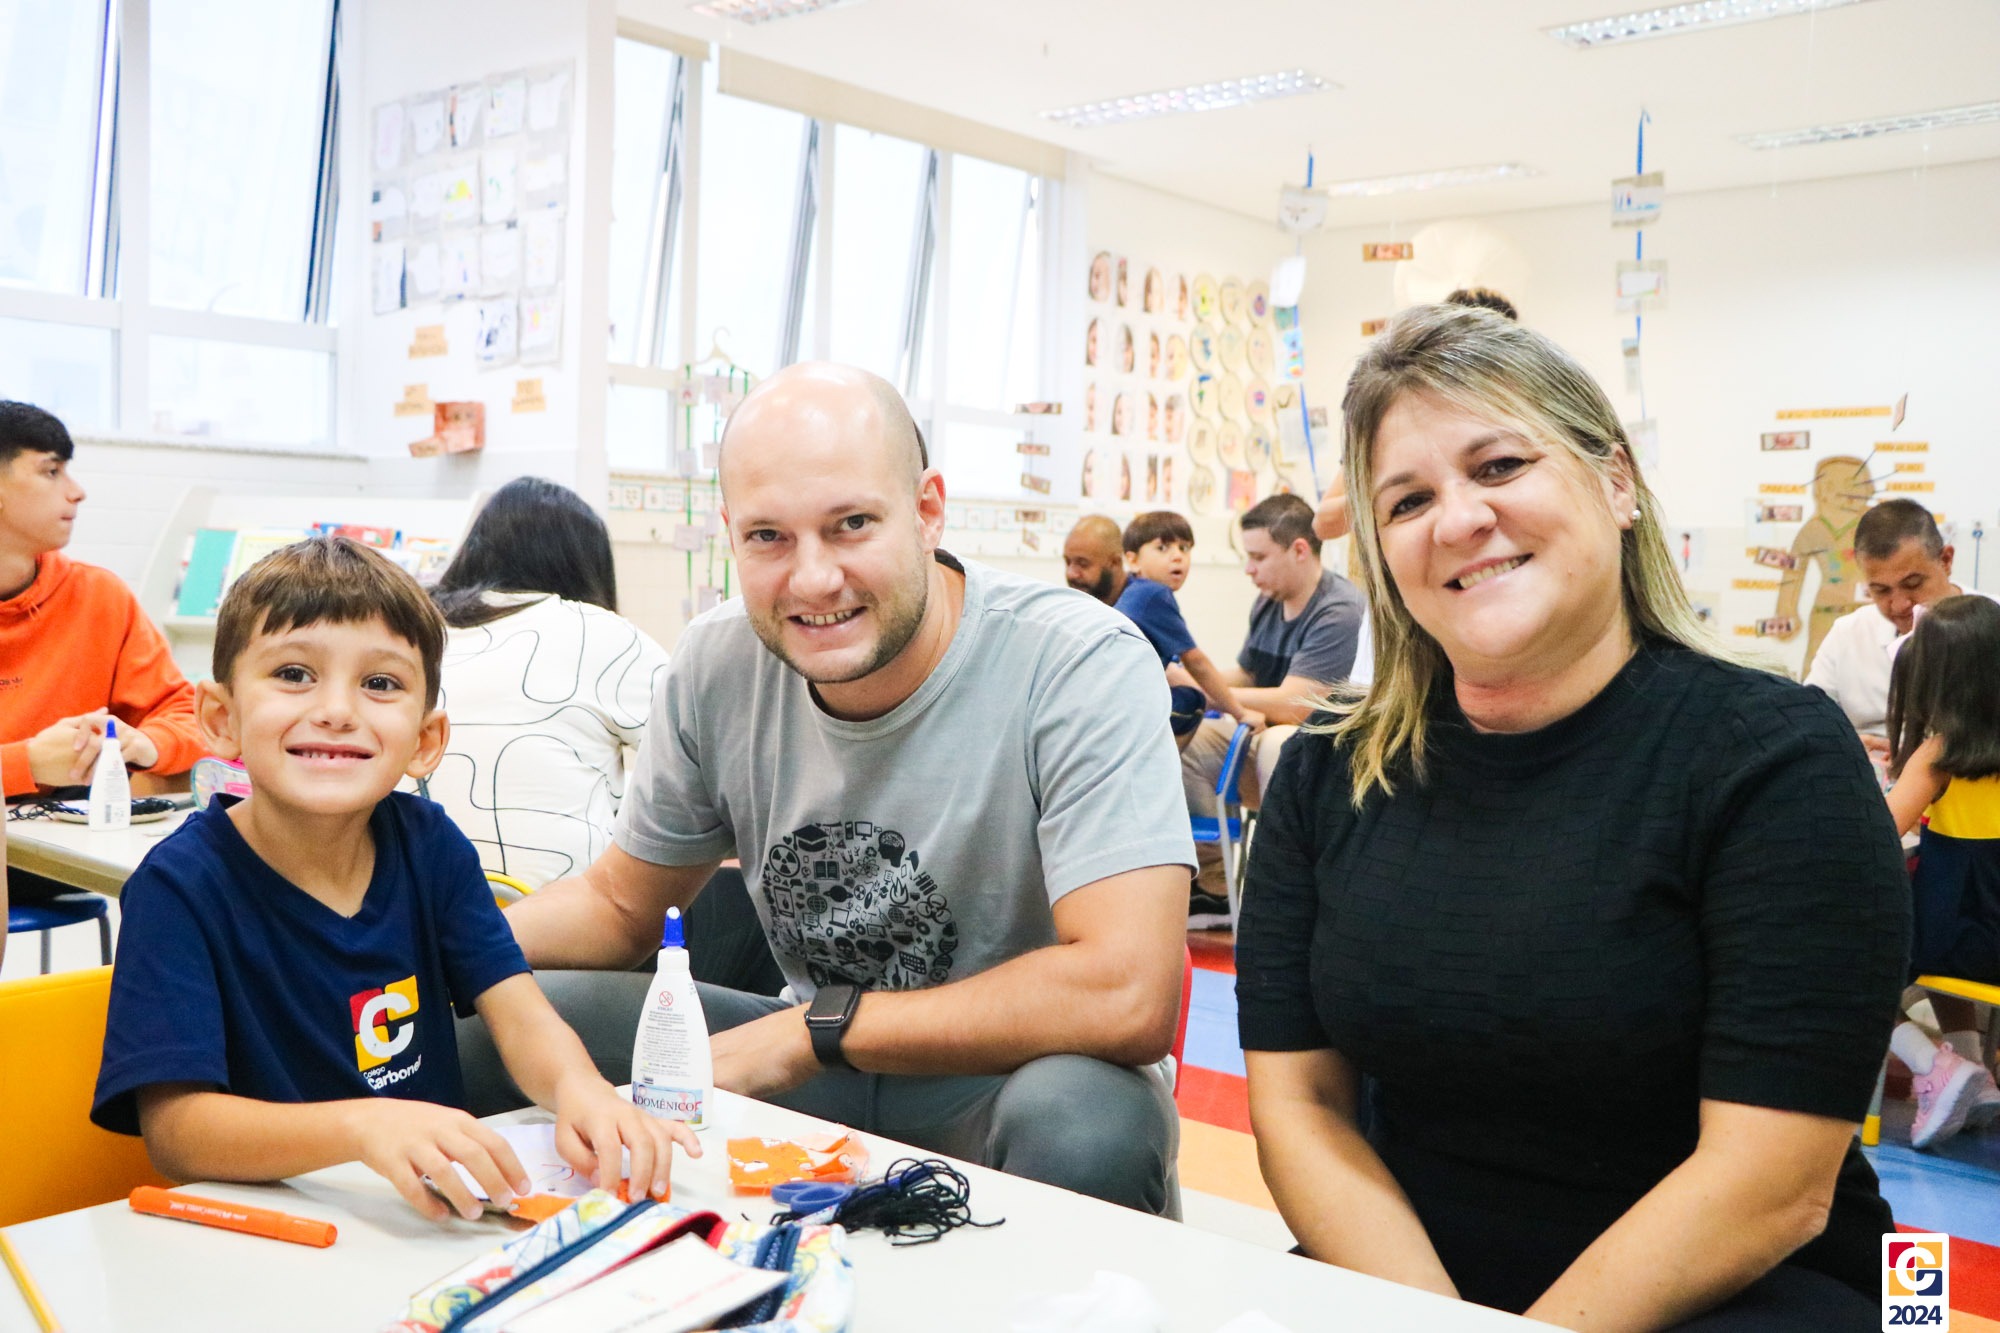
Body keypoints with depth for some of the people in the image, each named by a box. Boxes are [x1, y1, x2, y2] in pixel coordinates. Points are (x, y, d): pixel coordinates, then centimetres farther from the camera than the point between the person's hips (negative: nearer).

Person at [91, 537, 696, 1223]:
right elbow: (172, 1126, -20)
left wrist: (577, 1087, -28)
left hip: (439, 1209, 4)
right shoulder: (181, 882, -12)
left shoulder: (429, 843, 1)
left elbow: (519, 1014, -4)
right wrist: (360, 1126, -38)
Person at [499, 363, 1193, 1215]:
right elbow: (621, 903, 9)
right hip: (816, 1071, 5)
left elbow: (1127, 996, -32)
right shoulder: (717, 665, -6)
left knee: (1084, 1116, -38)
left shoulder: (1084, 666, -23)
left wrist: (810, 1031, -23)